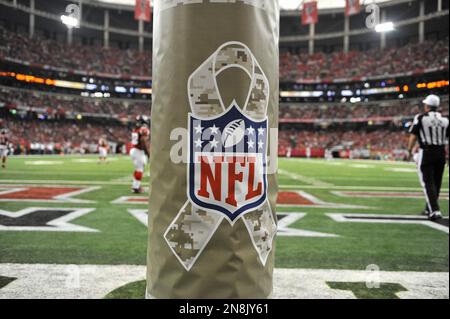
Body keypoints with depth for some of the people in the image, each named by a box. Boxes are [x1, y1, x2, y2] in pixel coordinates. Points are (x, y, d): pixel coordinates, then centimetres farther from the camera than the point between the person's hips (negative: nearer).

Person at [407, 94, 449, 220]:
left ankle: (435, 210, -13)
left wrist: (409, 151, 5)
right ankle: (430, 208, 28)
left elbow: (413, 136, -6)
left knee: (428, 182, -3)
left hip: (426, 152, -4)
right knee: (436, 182, 15)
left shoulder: (420, 118, -6)